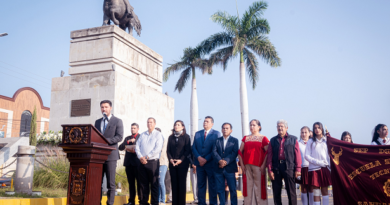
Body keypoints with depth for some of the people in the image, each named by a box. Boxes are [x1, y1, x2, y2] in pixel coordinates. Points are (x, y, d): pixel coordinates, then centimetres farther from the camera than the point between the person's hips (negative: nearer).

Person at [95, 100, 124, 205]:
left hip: (110, 155, -5)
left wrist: (106, 141, -20)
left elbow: (119, 137, -8)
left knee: (111, 183, -2)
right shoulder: (97, 122, 19)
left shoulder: (117, 121, 3)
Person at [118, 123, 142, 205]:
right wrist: (128, 141, -5)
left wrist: (135, 151, -14)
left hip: (137, 162, -4)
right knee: (131, 183, 6)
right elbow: (120, 147, 8)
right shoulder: (127, 138, 20)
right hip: (129, 162, 4)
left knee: (139, 182, -3)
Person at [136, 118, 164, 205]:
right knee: (143, 183, 7)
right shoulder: (142, 135, 16)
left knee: (154, 184, -2)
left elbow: (158, 148, -10)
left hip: (153, 161, -4)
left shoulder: (158, 134, 1)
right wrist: (140, 157, -7)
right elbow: (137, 147, 9)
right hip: (142, 162, 4)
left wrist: (147, 156, -12)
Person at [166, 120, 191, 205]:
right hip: (172, 163, 3)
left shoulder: (186, 137, 2)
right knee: (174, 183, 2)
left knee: (182, 183, -1)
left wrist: (181, 160, -13)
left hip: (182, 163, -3)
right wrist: (170, 159, -7)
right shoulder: (171, 137, 13)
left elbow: (188, 150, -4)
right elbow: (168, 150, 10)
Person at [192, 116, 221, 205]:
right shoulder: (197, 133, 14)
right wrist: (198, 157, -9)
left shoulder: (216, 134, 1)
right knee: (200, 185, 6)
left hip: (211, 163, -3)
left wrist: (206, 159, -13)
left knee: (212, 185, 2)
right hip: (199, 163, 4)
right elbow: (194, 147, 8)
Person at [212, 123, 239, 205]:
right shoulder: (217, 140, 12)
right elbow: (214, 152, 0)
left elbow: (234, 153, -6)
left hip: (230, 168, -2)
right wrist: (220, 161, -17)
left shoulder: (234, 140, 6)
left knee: (232, 189, 0)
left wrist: (226, 161, -19)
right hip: (218, 168, 2)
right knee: (220, 189, 6)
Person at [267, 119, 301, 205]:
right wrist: (270, 170, -3)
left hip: (289, 167, -2)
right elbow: (270, 156, 5)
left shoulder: (293, 139, 5)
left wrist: (298, 169, -6)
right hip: (276, 167, 2)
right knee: (276, 192, 7)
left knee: (291, 192, 3)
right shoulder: (273, 140, 10)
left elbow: (297, 155, 0)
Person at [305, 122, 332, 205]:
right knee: (316, 193, -2)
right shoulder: (310, 142, 6)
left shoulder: (326, 141, 11)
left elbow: (329, 155, 9)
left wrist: (329, 165, -4)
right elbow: (307, 156, 0)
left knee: (325, 191, 3)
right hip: (314, 169, -1)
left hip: (325, 169, 2)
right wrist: (318, 162, -11)